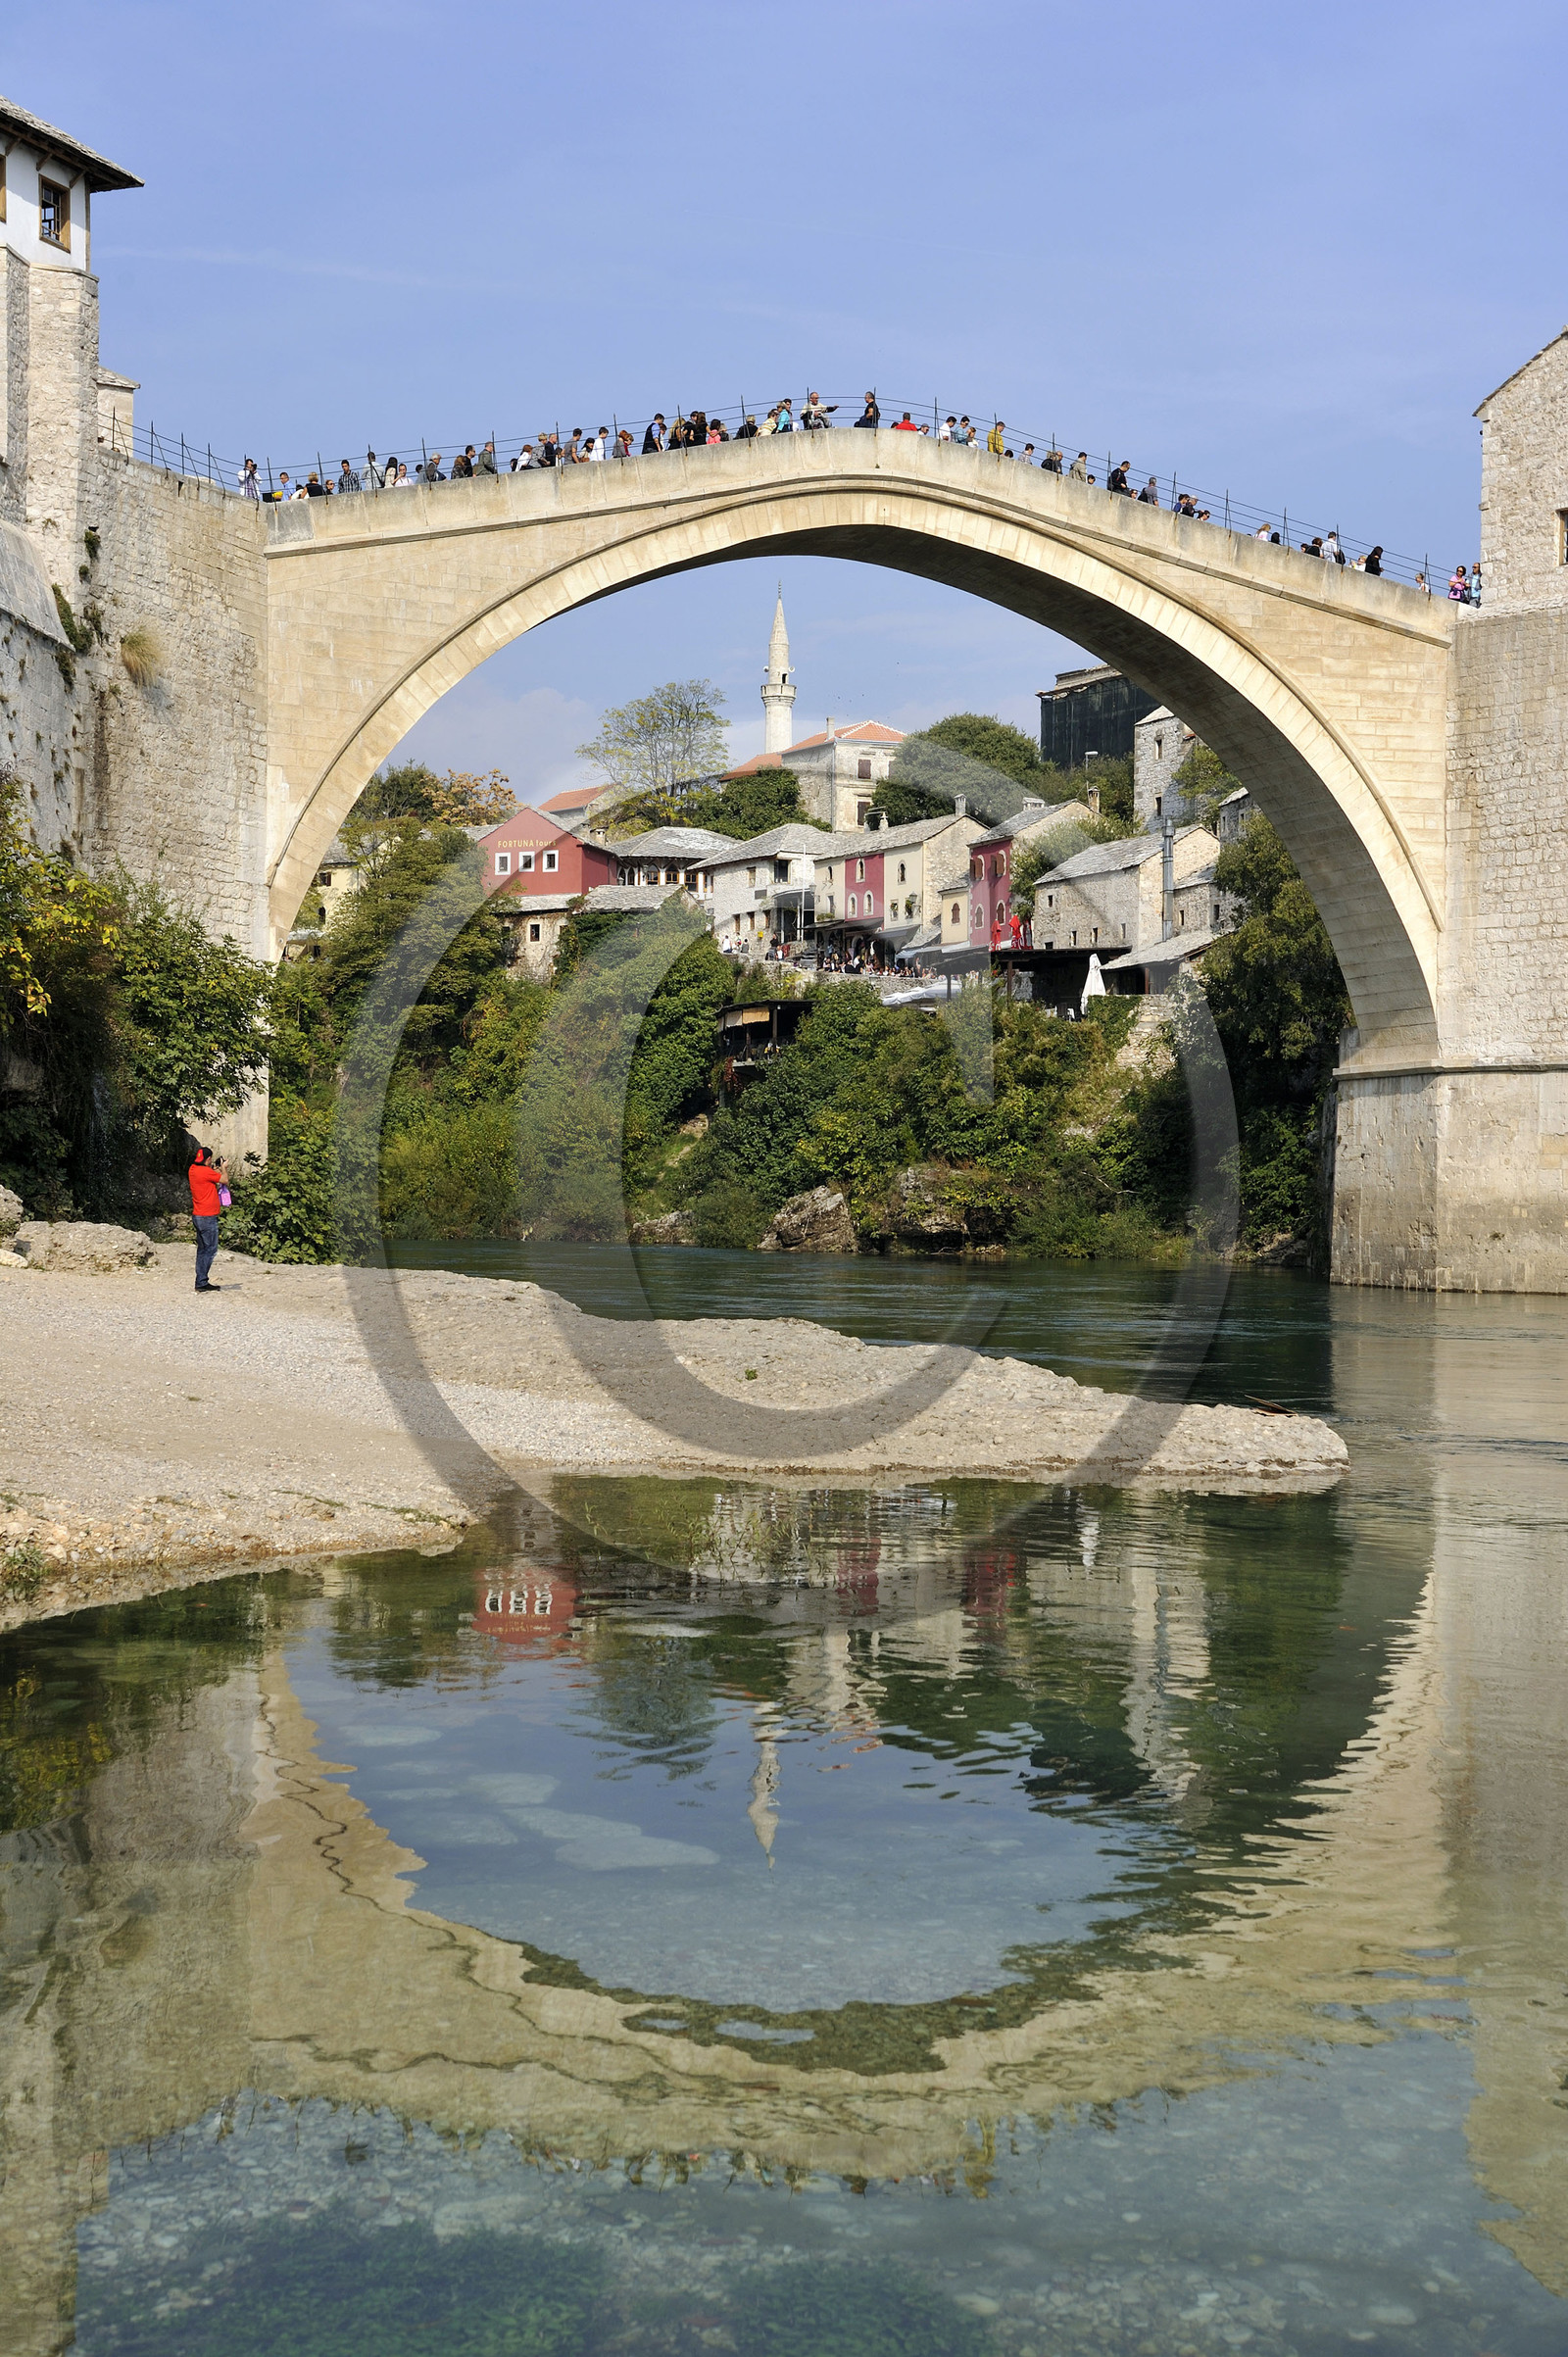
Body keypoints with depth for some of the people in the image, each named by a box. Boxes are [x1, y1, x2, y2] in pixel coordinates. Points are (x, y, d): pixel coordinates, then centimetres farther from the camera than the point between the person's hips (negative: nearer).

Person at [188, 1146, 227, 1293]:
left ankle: (202, 1282, 16)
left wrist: (214, 1170, 17)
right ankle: (202, 1283, -7)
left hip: (197, 1215, 9)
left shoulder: (193, 1170, 8)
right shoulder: (206, 1172, -17)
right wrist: (223, 1168, 9)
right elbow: (225, 1181, -8)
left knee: (203, 1249, 14)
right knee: (210, 1250, -5)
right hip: (207, 1217, -9)